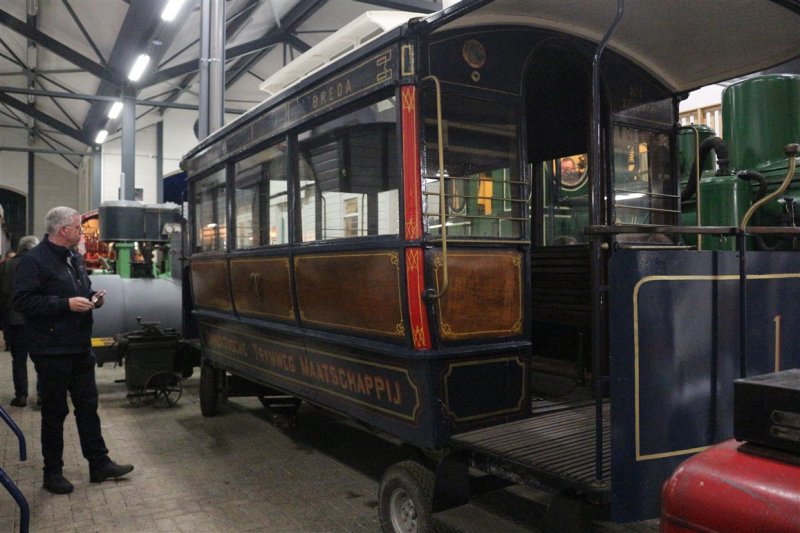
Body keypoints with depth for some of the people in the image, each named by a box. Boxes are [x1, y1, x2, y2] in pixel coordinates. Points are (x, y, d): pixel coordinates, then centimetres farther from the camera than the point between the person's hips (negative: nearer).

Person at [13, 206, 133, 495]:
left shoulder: (74, 259, 13)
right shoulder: (34, 260, -13)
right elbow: (22, 301, -20)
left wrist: (93, 297, 4)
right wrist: (66, 304, -24)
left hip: (80, 347, 8)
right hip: (52, 350, -8)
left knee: (88, 406, 12)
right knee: (55, 412, 4)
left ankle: (99, 464, 22)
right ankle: (53, 472, 19)